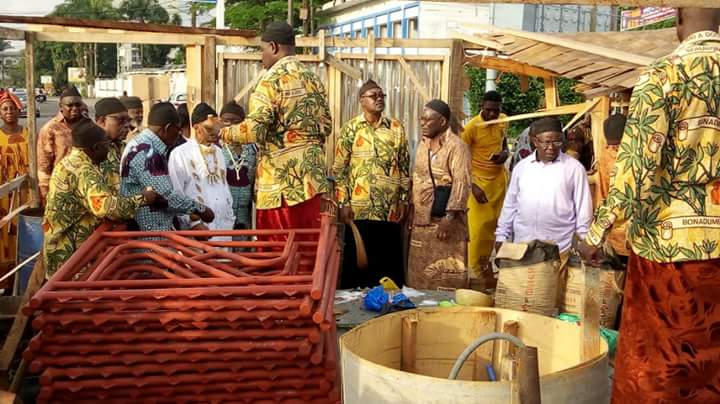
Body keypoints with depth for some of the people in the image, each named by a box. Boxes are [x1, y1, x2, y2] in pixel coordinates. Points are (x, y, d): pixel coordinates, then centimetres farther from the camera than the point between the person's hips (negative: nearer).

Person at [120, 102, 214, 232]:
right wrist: (200, 210, -11)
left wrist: (189, 212, 12)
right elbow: (165, 195, -23)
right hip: (149, 234, -10)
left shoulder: (142, 146, 12)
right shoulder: (146, 152, -20)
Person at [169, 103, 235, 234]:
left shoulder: (218, 152, 14)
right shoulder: (180, 154, -6)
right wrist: (193, 223, -14)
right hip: (198, 227, -6)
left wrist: (230, 217, 15)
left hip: (223, 225, 6)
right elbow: (175, 197, -9)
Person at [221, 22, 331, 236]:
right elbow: (326, 126, 15)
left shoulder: (271, 79, -9)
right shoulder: (313, 79, 12)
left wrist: (223, 132, 1)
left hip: (281, 179, -6)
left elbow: (255, 129, -15)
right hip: (313, 176, 7)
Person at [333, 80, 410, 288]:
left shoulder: (396, 128, 7)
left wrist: (404, 199, 3)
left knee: (389, 259, 6)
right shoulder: (350, 129, 1)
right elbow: (339, 169, 0)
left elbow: (405, 166, 8)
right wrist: (343, 203, -6)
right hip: (359, 207, -1)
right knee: (358, 260, 4)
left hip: (390, 208, 2)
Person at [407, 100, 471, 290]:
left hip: (444, 219, -8)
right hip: (421, 220, 8)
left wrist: (450, 218, -23)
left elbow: (462, 183, -18)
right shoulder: (423, 144, 14)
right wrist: (411, 210, 15)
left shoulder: (456, 146, -11)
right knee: (419, 273, 13)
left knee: (447, 276, -3)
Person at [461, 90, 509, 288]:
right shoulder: (472, 127, -18)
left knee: (495, 222, 8)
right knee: (479, 226, -6)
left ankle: (485, 261, 23)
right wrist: (473, 186, -21)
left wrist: (505, 153, -5)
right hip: (479, 180, -5)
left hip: (499, 177, 5)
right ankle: (476, 269, 8)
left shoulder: (504, 121, 0)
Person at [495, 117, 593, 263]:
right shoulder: (521, 167, 8)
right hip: (522, 245, 3)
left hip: (559, 248, -3)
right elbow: (510, 204, 14)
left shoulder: (574, 168, -1)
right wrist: (501, 236, 12)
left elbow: (583, 208, 1)